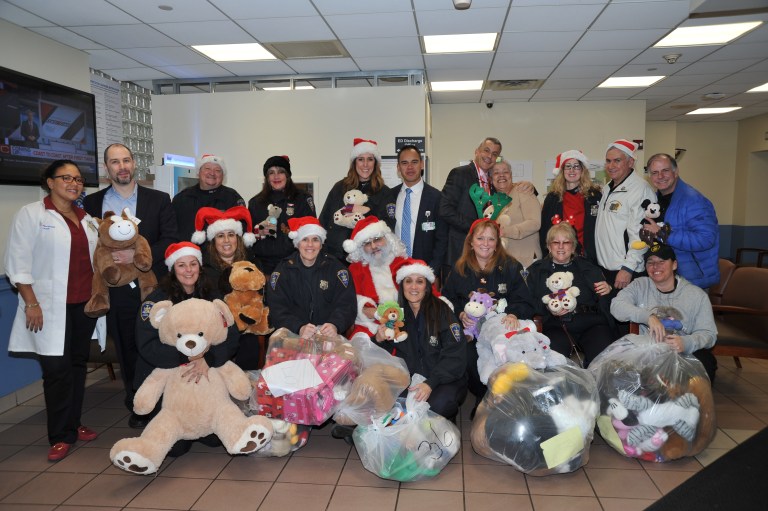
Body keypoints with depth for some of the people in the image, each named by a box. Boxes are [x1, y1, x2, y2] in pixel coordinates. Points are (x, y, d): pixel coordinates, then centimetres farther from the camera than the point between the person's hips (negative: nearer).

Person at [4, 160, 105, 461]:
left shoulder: (86, 218, 13)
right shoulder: (31, 215, -3)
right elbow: (18, 263, -7)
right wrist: (31, 303, -13)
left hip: (85, 303, 5)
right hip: (51, 308, -5)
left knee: (78, 364, 11)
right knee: (57, 369, -3)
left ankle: (73, 425, 24)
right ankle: (60, 436, 10)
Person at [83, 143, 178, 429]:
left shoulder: (158, 200, 5)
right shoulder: (92, 203, 9)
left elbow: (170, 241, -3)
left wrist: (137, 256, -14)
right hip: (117, 292, 1)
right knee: (126, 352, 9)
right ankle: (136, 408, 24)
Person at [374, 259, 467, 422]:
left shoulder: (441, 310, -8)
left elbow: (455, 355, -14)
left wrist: (431, 383, -26)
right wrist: (379, 340, -14)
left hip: (444, 380, -3)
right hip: (408, 380, 3)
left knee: (436, 405, -32)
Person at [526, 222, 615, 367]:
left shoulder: (587, 266, 22)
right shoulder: (537, 270, 18)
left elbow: (605, 303, 19)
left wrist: (607, 290, -3)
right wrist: (548, 309, -12)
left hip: (592, 323, 2)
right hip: (557, 326, -1)